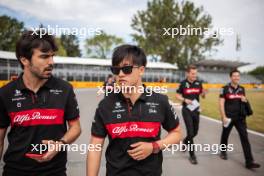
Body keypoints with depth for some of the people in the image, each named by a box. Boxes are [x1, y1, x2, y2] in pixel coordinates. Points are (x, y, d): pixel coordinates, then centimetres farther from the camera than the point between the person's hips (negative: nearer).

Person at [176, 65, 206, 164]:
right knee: (190, 132, -6)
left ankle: (185, 141, 45)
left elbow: (202, 96, 11)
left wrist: (204, 93, -12)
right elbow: (177, 96, -2)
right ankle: (192, 155, 8)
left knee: (195, 132, 15)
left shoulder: (198, 83, 2)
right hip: (186, 110, -5)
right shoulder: (183, 83, -9)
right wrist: (185, 100, -20)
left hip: (196, 110, 5)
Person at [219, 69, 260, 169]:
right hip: (228, 117, -3)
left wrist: (244, 100, -5)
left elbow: (244, 101, 19)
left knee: (244, 137, -4)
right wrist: (224, 117, -15)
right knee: (225, 135, 14)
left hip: (240, 117, 3)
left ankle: (249, 162, -3)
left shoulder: (242, 89, 7)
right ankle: (223, 152, 38)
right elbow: (221, 103, -10)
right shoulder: (225, 89, -7)